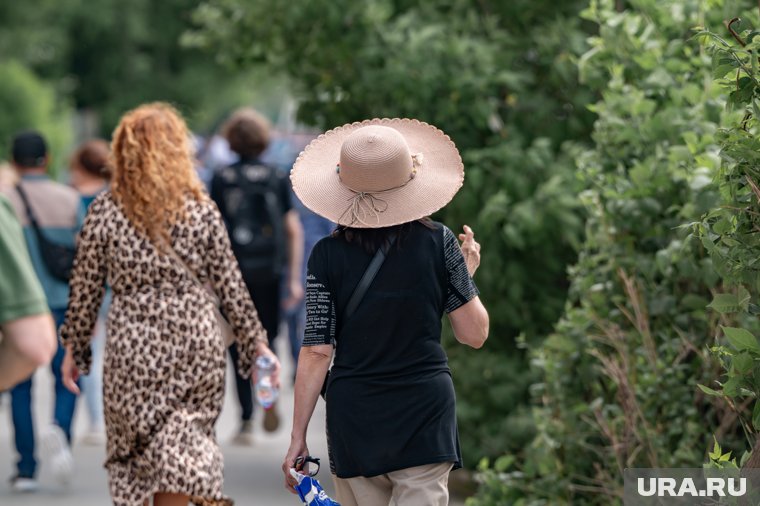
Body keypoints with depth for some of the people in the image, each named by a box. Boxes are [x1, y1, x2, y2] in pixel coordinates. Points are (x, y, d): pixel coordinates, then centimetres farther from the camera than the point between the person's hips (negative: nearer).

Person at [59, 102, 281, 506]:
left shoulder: (105, 210, -2)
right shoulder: (200, 208, 0)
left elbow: (86, 287, 2)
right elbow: (229, 285, 3)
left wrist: (74, 347, 13)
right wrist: (256, 343, 10)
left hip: (134, 345, -1)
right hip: (198, 342, 1)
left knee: (137, 443, 7)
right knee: (187, 441, 8)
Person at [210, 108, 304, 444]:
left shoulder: (221, 180, -1)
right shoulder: (277, 179, 4)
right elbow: (294, 230, 1)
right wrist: (294, 279, 5)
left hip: (233, 270, -1)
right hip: (269, 271, 1)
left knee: (239, 344, 6)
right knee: (267, 337, 15)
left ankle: (246, 421, 1)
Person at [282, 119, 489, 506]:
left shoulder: (327, 256, -5)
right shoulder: (438, 243, -4)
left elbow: (317, 352, -6)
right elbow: (474, 334, 1)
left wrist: (298, 436, 0)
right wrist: (466, 273, 19)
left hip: (353, 415, 1)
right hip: (425, 412, -1)